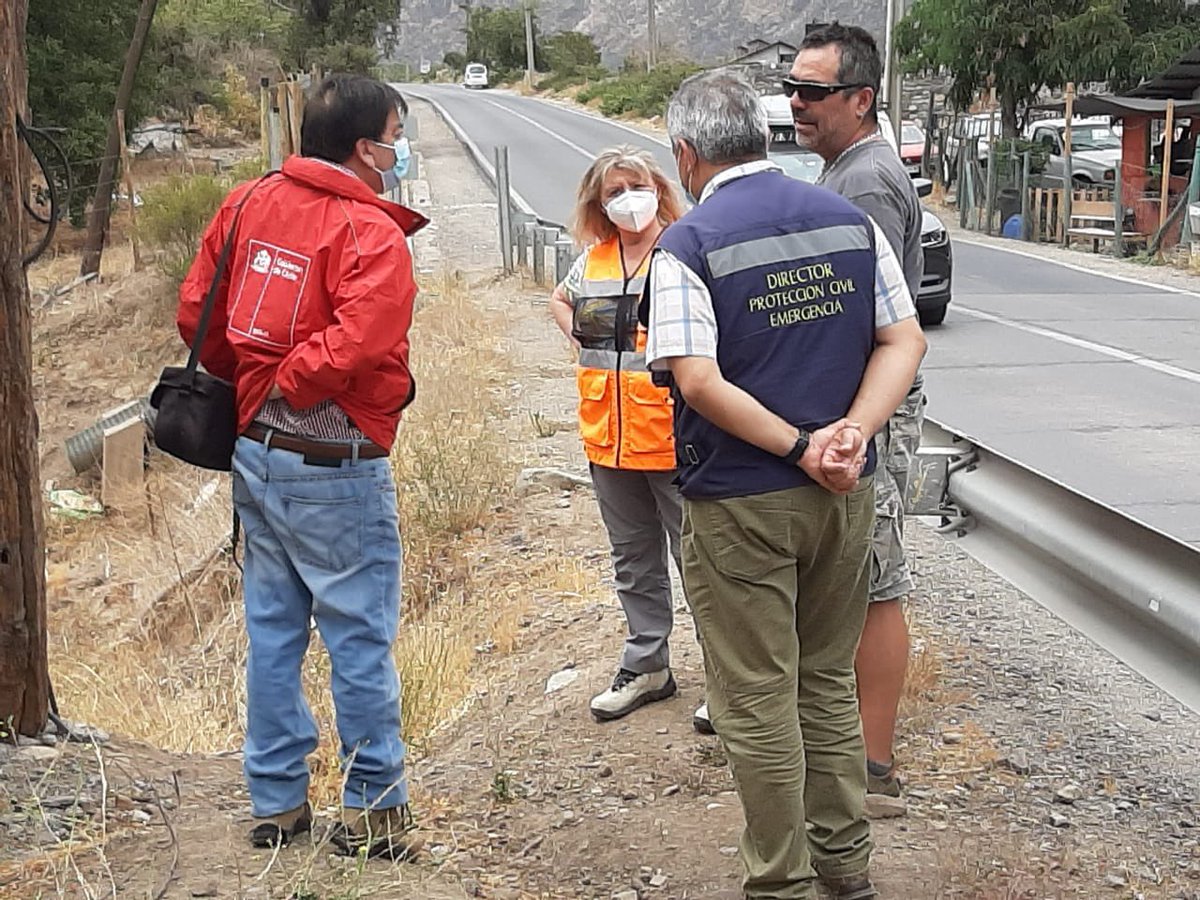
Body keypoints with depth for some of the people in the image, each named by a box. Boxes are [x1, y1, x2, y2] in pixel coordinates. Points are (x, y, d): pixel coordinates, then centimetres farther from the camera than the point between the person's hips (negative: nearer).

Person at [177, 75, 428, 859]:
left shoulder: (249, 203, 5)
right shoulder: (369, 232, -16)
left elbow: (198, 310, 8)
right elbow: (358, 344, -29)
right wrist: (288, 384, -13)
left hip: (255, 455, 8)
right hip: (334, 470, -7)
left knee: (273, 631, 16)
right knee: (361, 639, 5)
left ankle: (276, 801, 27)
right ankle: (372, 811, 16)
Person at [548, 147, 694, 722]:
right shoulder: (593, 259, 9)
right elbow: (559, 299, 29)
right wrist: (578, 337, 12)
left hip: (674, 438, -6)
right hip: (609, 437, 7)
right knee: (634, 561, 17)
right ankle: (647, 667, 31)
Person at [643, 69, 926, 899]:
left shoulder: (687, 245, -13)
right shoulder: (851, 221, 3)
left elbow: (699, 380, -22)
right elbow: (905, 340, -1)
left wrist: (801, 448, -15)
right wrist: (853, 435, -11)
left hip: (740, 503, -5)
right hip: (844, 494, 6)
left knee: (759, 700, 7)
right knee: (830, 681, 20)